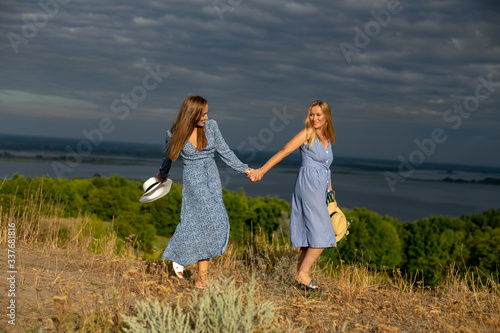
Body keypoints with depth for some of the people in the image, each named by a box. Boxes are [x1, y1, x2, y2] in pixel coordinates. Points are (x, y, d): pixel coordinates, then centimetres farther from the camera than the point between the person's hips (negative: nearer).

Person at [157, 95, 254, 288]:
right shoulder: (175, 134, -7)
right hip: (192, 180, -4)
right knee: (215, 219, -15)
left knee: (197, 223, -4)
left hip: (212, 178, 4)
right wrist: (162, 175, 29)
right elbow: (169, 157, 13)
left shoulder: (210, 126, -1)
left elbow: (224, 152, 6)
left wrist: (244, 169, 2)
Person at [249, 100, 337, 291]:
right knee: (322, 234, -12)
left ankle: (300, 279, 9)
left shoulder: (327, 139, 18)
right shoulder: (308, 133, -4)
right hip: (308, 184, -7)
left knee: (309, 235, 6)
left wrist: (330, 193, 25)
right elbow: (284, 152, -9)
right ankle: (303, 273, -7)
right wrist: (262, 171, -14)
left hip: (319, 189, 7)